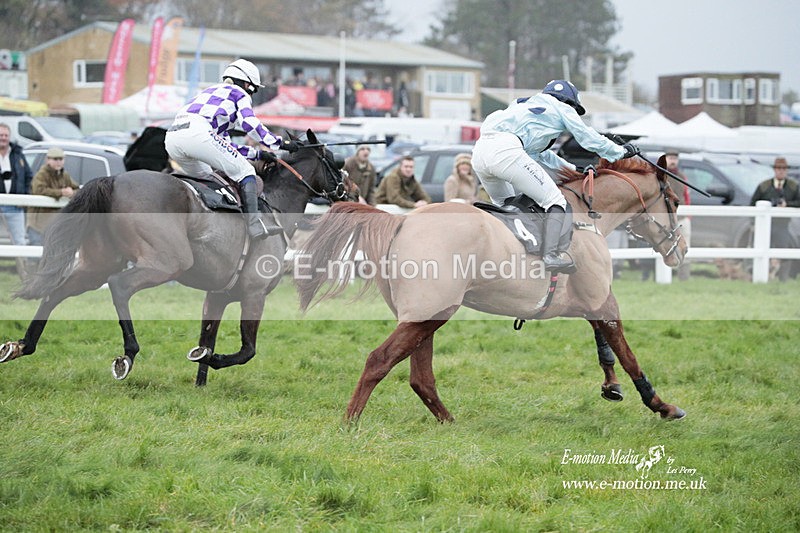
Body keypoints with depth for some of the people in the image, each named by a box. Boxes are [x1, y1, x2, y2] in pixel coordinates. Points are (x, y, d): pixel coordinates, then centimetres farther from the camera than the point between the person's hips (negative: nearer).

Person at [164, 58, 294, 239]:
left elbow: (224, 146, 39)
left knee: (204, 178, 32)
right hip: (197, 133, -8)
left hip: (171, 137, 8)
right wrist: (280, 143, 5)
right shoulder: (240, 94, 17)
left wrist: (259, 153, 39)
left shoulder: (212, 91, 40)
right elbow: (249, 124, -2)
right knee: (244, 172, 1)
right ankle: (254, 224, -11)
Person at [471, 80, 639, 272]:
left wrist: (573, 168, 50)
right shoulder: (561, 108, 19)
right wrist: (621, 151, 38)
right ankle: (550, 255, -18)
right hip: (506, 151, -8)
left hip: (479, 150, 8)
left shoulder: (527, 105, 40)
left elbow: (538, 152, 46)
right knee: (555, 200, -1)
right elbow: (590, 139, 23)